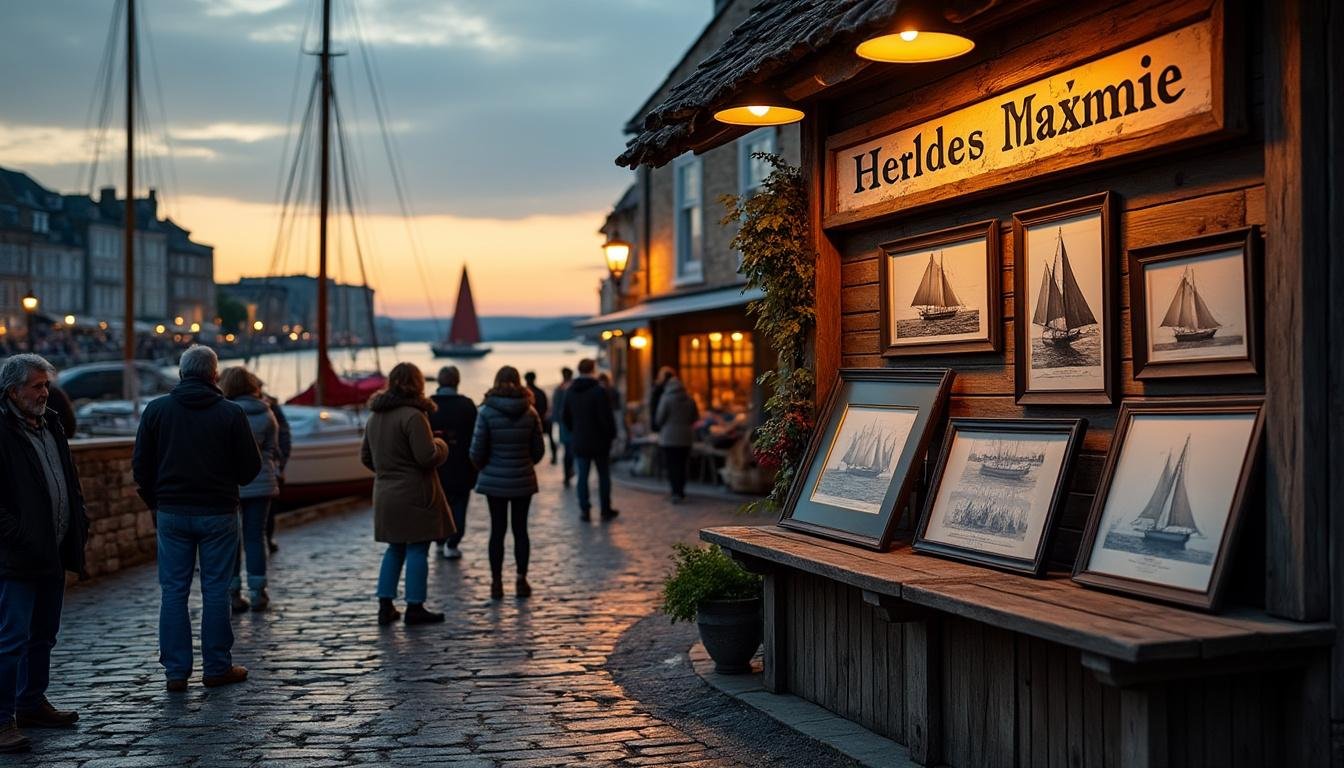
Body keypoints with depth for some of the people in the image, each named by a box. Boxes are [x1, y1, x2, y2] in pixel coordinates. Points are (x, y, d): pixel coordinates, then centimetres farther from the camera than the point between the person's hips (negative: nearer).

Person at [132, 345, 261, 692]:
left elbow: (140, 465, 2)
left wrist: (156, 502, 15)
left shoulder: (157, 409, 0)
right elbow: (251, 467, -4)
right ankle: (217, 667, 11)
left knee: (173, 591, 7)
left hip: (172, 512, 2)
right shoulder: (231, 413, -7)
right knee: (215, 591, 6)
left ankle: (176, 671, 8)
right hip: (218, 512, -2)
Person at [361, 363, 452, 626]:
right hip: (414, 493, -8)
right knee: (417, 549, 0)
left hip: (385, 493, 8)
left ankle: (385, 605, 14)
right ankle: (415, 608, 2)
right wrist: (441, 445, -1)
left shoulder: (375, 417, 11)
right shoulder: (413, 415, -16)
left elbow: (365, 456, 19)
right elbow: (428, 457, -21)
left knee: (395, 548, 15)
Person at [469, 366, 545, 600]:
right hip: (523, 480, 1)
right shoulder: (530, 412, -3)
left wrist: (483, 466, 13)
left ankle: (496, 583, 7)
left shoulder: (487, 412, -9)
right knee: (520, 529, 9)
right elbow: (539, 449, 3)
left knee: (497, 530, 5)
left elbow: (477, 451, -8)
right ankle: (521, 581, 10)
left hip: (495, 480, -1)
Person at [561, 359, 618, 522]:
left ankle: (584, 509, 4)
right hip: (599, 441, -4)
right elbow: (606, 417, -16)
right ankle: (606, 510, 10)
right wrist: (611, 434, -3)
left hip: (579, 441, 4)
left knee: (582, 476, 8)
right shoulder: (599, 391, -15)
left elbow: (565, 417, 11)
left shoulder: (569, 392, 4)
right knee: (603, 476, 7)